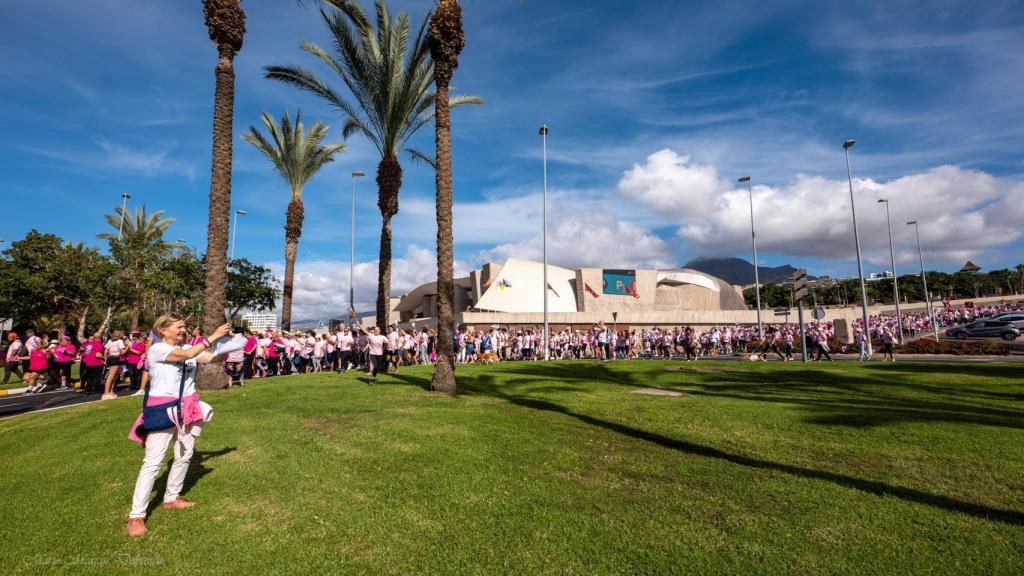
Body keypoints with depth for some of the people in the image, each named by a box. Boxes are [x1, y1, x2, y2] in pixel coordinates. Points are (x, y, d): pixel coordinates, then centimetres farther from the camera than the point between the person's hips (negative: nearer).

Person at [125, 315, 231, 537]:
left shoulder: (187, 348, 8)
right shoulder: (157, 349, -12)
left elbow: (211, 357, 3)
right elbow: (189, 355, -26)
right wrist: (212, 337, -24)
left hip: (186, 408, 7)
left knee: (184, 455, 15)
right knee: (153, 461, -6)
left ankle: (171, 499, 32)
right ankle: (136, 516, 2)